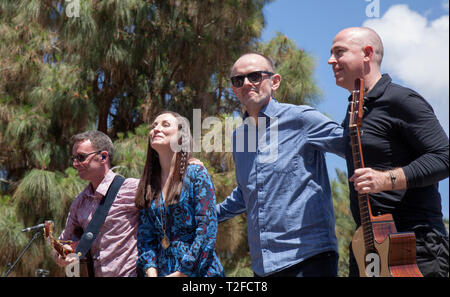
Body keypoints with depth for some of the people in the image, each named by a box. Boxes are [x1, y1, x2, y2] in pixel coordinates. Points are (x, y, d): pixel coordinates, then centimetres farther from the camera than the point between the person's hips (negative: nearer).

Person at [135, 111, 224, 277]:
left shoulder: (196, 173, -3)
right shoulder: (148, 183, 11)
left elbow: (207, 229, -9)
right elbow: (145, 234, 9)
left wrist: (181, 273, -12)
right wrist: (151, 272, -5)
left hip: (198, 271, -4)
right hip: (162, 272, 4)